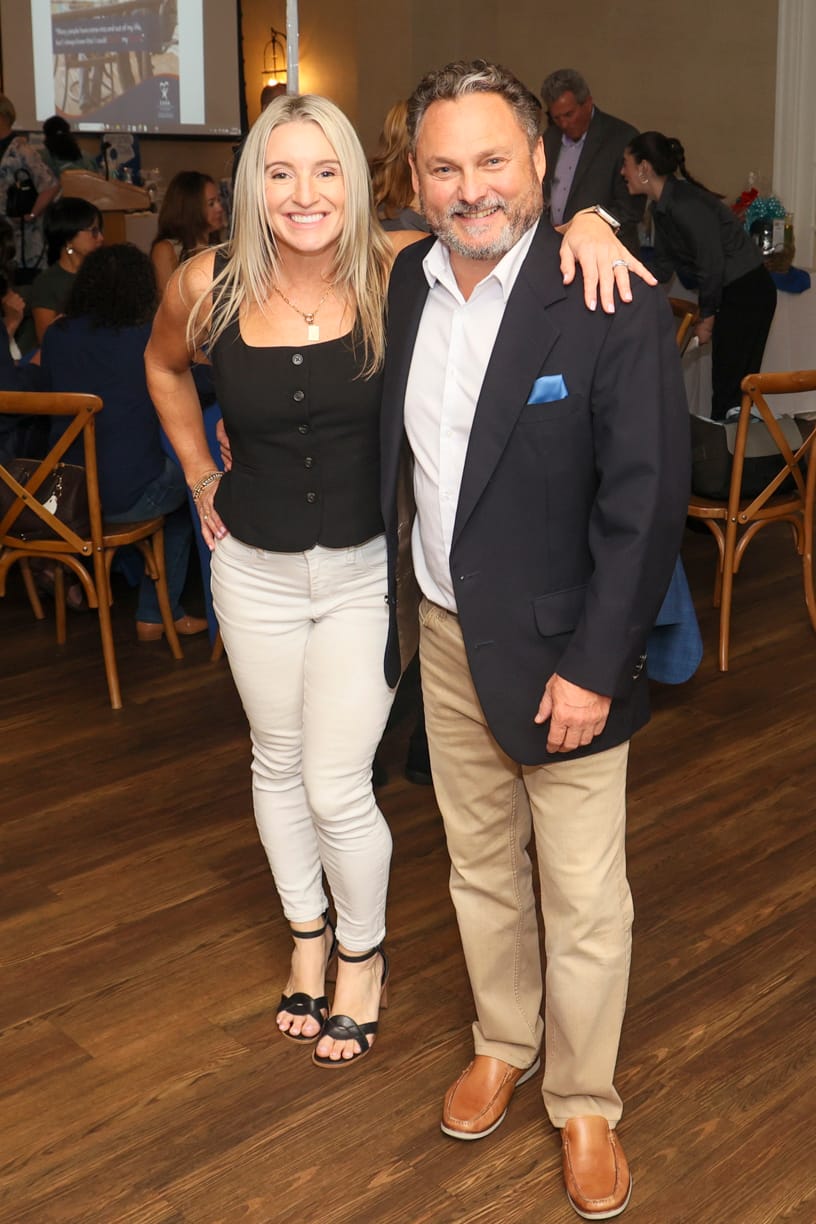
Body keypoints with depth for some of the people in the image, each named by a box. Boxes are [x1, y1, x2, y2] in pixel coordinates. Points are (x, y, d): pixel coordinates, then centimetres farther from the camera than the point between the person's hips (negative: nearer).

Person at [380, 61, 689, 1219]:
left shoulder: (614, 304, -18)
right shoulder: (406, 282, 1)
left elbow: (647, 498, -17)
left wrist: (594, 666, -17)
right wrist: (395, 614, 8)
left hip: (561, 648, -5)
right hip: (445, 635, 5)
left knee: (584, 898, 7)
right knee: (480, 864, 21)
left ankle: (585, 1104, 29)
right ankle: (502, 1045, 43)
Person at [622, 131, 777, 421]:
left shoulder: (687, 206, -24)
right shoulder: (661, 206, 5)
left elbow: (711, 266, -21)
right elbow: (664, 264, 13)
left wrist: (706, 318, -9)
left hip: (748, 292, -9)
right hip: (726, 293, 9)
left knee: (730, 383, -6)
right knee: (726, 380, 12)